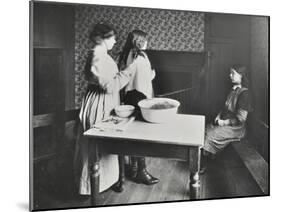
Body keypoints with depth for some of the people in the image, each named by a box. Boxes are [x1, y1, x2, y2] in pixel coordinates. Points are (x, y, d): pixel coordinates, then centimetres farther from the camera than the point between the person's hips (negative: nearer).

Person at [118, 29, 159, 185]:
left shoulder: (125, 56, 9)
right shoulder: (140, 56, -16)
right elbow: (144, 80, -19)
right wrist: (152, 74, -2)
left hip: (128, 96, 8)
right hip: (139, 96, -8)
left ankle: (134, 167, 26)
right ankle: (141, 171, 6)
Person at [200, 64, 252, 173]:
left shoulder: (243, 93, -18)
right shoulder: (233, 90, 10)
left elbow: (240, 118, -20)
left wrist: (224, 122, -16)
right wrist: (218, 116, 4)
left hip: (235, 128, -9)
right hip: (224, 123, 9)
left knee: (210, 136, -21)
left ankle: (203, 165, -8)